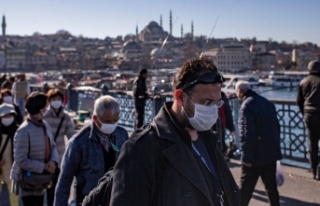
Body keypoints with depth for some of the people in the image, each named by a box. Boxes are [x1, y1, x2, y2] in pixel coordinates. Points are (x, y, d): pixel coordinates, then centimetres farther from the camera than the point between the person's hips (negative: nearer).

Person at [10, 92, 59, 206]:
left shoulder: (45, 125, 2)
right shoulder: (24, 131, -25)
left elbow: (52, 146, 8)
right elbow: (21, 160, -26)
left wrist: (54, 161, -14)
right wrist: (44, 167, -22)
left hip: (40, 180, 8)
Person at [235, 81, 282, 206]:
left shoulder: (246, 105, -15)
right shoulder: (267, 103, 11)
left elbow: (246, 134, -22)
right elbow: (277, 127, 17)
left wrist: (247, 157, -17)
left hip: (256, 155, -8)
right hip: (271, 153, 8)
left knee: (246, 188, 3)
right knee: (271, 185, 17)